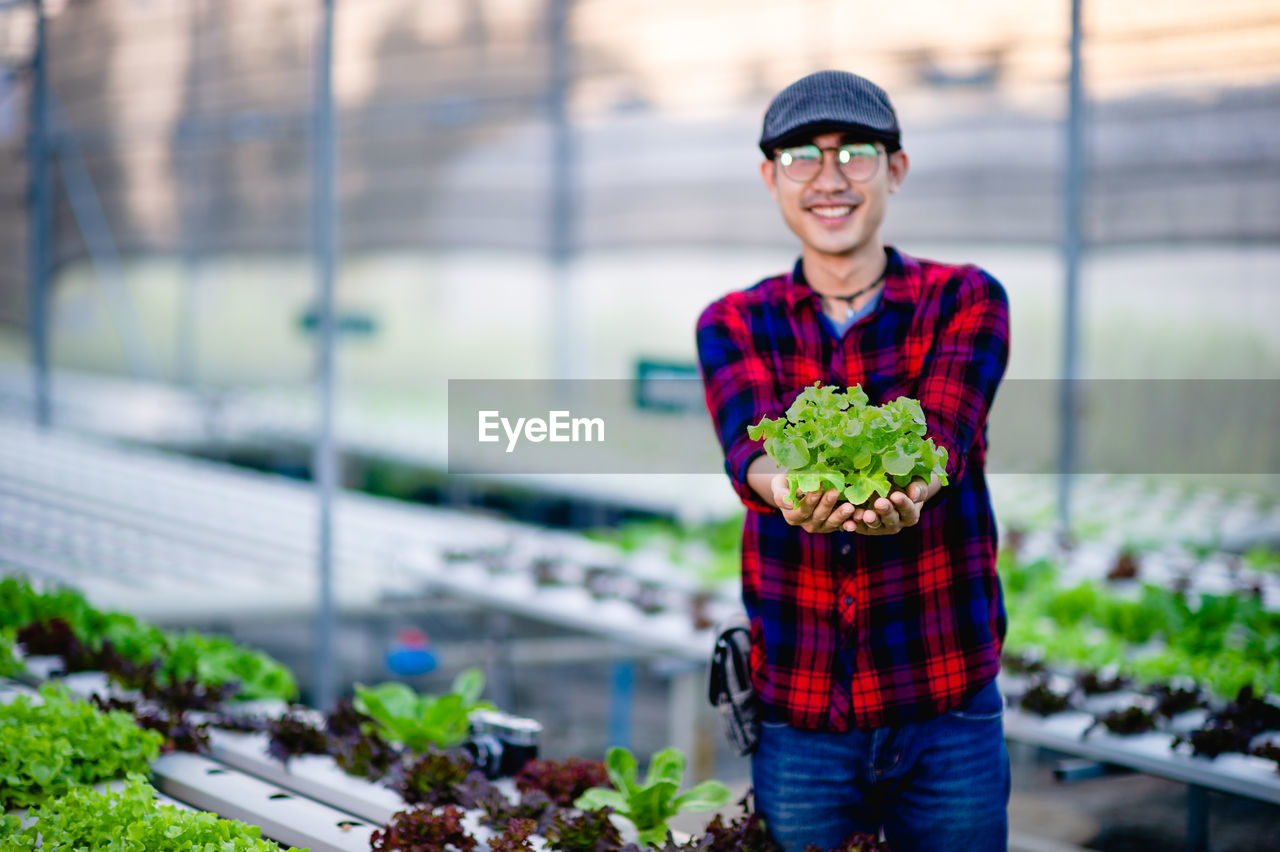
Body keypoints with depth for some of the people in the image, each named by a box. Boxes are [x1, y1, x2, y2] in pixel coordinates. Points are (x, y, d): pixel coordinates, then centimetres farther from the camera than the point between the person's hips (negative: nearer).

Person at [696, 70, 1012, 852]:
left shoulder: (965, 300, 2)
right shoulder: (734, 323, 5)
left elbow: (942, 430, -18)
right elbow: (748, 440, -16)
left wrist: (905, 490, -42)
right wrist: (783, 488, -41)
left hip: (945, 707, -1)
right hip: (796, 716, 1)